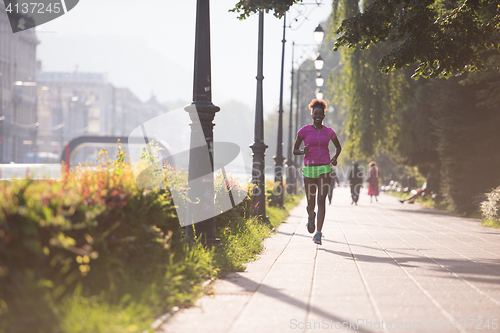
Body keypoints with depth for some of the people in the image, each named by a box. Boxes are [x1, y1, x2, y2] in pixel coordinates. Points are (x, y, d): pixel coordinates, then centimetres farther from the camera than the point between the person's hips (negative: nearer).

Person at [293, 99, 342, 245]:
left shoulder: (329, 132, 6)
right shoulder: (304, 131, 1)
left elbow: (338, 146, 22)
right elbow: (295, 150, 5)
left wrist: (335, 157, 2)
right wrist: (303, 152, -17)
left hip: (325, 168, 0)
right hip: (309, 169, 0)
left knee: (321, 200, -14)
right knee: (311, 204, 4)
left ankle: (318, 234, -18)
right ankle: (311, 216, 42)